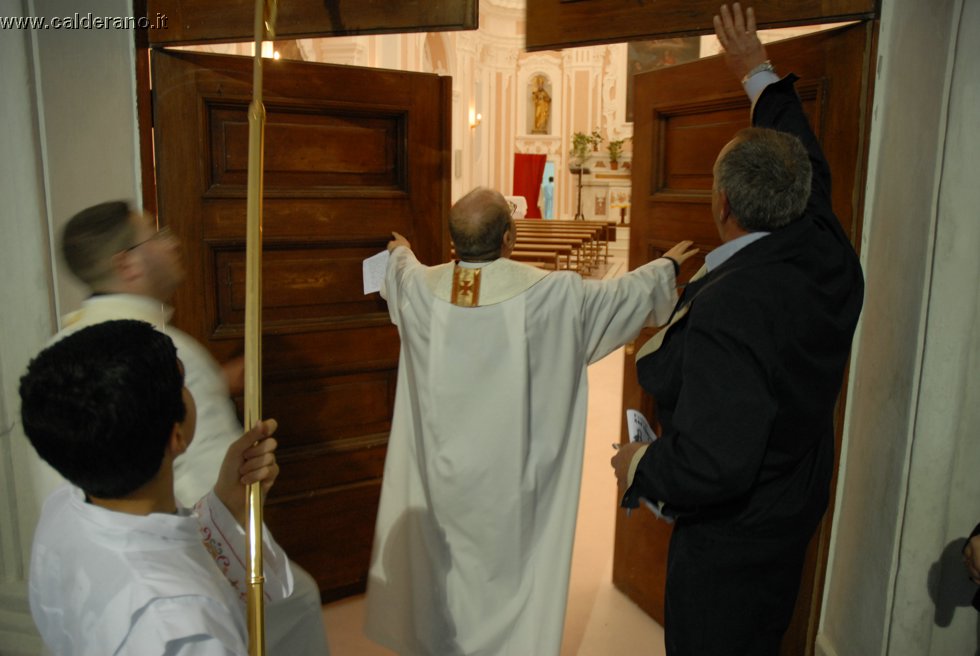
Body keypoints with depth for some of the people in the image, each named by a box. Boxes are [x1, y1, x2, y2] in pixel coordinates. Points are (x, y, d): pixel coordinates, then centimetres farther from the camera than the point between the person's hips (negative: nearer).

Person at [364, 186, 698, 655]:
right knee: (511, 577, 14)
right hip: (511, 481, -3)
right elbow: (628, 295, -2)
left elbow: (400, 273, 17)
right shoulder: (552, 294, -19)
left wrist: (401, 251, 41)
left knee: (445, 572, 22)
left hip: (441, 475, 4)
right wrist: (667, 265, 18)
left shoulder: (422, 287, -9)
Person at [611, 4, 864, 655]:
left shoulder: (724, 315, -36)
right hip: (798, 511, 8)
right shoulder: (830, 257, -12)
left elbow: (711, 468, -36)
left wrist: (638, 465, -15)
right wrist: (759, 71, 19)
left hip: (731, 542, -7)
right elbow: (806, 164, 8)